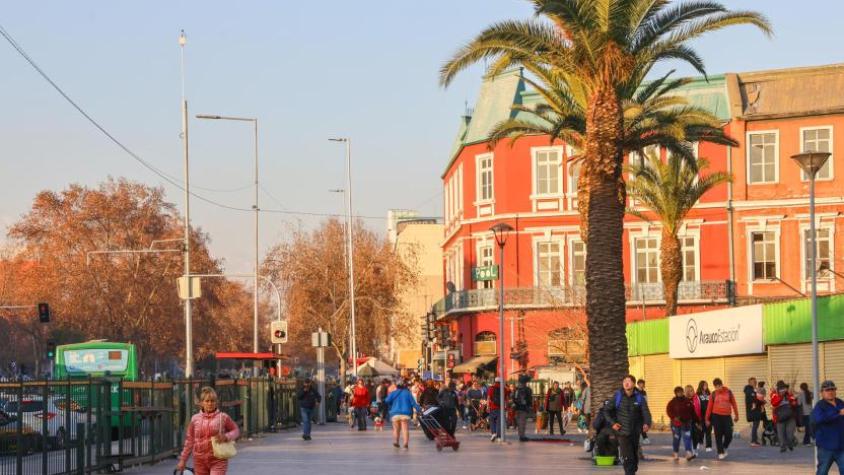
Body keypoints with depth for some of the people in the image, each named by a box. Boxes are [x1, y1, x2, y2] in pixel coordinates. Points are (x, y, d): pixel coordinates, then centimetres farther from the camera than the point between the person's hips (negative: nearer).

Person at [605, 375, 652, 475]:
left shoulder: (639, 397, -1)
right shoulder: (618, 396, -2)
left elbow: (646, 412, -11)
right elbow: (608, 411, 6)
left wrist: (647, 424, -31)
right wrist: (612, 423, -8)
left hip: (635, 432, 2)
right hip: (622, 432, -2)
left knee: (635, 456, 16)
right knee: (628, 457, -13)